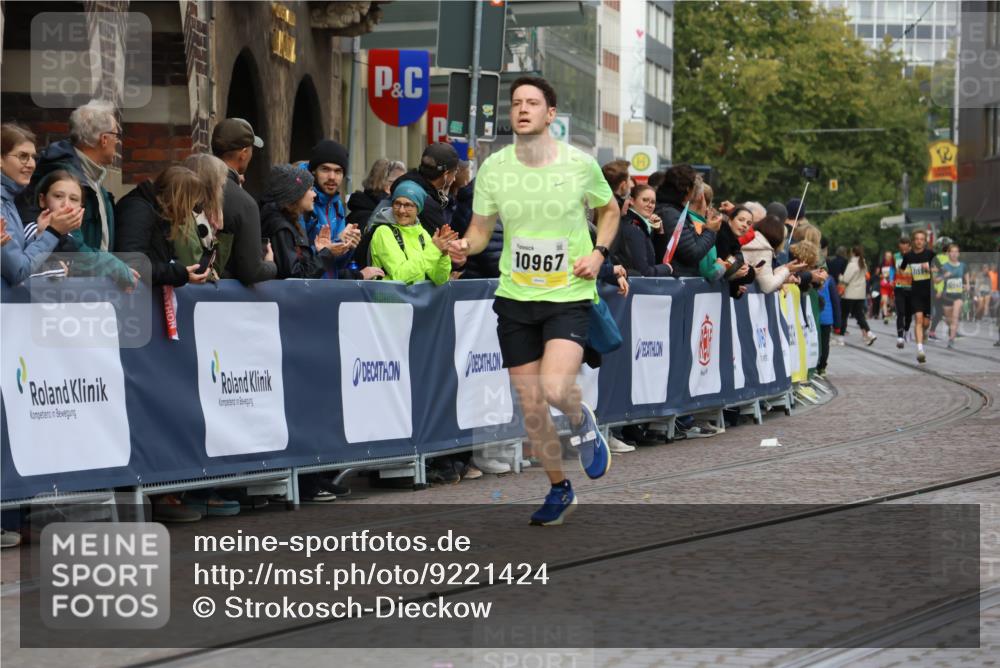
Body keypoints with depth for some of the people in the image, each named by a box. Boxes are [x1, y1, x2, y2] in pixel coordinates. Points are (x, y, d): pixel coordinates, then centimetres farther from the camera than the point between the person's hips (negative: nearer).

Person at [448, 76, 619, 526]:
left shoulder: (579, 164, -6)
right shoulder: (494, 167, -2)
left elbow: (609, 209, 12)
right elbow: (480, 229, 8)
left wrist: (599, 252, -4)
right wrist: (464, 247, -15)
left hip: (569, 295, -3)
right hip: (515, 298, 3)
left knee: (555, 388, -24)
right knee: (531, 407, 5)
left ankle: (583, 425, 12)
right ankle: (559, 490, 27)